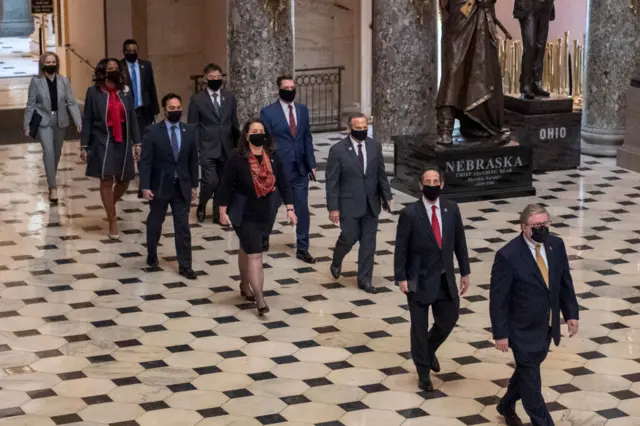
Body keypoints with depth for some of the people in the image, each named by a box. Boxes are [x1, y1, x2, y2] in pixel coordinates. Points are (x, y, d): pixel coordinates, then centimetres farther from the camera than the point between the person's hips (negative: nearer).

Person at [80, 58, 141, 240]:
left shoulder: (125, 91, 5)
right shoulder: (93, 92, -4)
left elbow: (132, 118, 8)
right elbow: (87, 120, -3)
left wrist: (136, 143, 4)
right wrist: (84, 146, -6)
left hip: (123, 141, 3)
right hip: (102, 142, -3)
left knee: (124, 180, 7)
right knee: (106, 180, -2)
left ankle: (110, 206, 38)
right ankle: (112, 221, 9)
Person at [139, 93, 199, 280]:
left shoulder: (190, 130, 1)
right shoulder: (153, 131, -10)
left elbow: (193, 159, 7)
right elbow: (145, 161, -11)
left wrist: (194, 185, 6)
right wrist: (145, 187, -16)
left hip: (182, 187, 2)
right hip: (159, 186, -2)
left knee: (183, 227, 1)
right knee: (155, 223, 15)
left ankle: (185, 265, 6)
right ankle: (152, 255, 37)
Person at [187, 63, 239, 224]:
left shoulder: (230, 96, 7)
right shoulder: (197, 99, -3)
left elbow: (234, 123, 12)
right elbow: (192, 126, -1)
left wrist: (237, 145, 11)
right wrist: (193, 148, -5)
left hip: (226, 148, 4)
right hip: (207, 148, -4)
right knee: (210, 182, -11)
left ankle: (219, 214, 18)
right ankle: (202, 206, 16)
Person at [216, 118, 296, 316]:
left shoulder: (273, 158, -3)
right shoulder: (237, 159, -15)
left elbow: (283, 184, 2)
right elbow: (225, 186, -11)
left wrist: (290, 208, -2)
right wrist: (223, 212, -11)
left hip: (264, 213, 5)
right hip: (243, 215, -5)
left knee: (246, 249, 23)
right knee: (255, 255, -11)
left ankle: (245, 285, 42)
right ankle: (260, 300, -10)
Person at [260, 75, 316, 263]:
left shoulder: (303, 110, 6)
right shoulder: (268, 112, -9)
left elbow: (307, 138, 10)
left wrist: (311, 164, 6)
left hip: (300, 169, 4)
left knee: (302, 210, 3)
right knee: (270, 208, 13)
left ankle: (302, 249, 12)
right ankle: (263, 239, 37)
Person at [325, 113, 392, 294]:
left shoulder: (375, 146, 2)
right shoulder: (338, 150, -11)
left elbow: (381, 174, 10)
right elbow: (332, 181, -10)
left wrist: (386, 197, 5)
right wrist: (333, 208, -13)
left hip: (371, 203, 4)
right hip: (349, 204, -4)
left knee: (368, 242, 5)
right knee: (349, 237, -1)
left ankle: (364, 279, 16)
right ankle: (336, 262, 30)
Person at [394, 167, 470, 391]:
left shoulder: (451, 209, -1)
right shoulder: (409, 213, -13)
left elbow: (459, 241, 6)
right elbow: (401, 247, -9)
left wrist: (465, 272, 6)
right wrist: (401, 278, -12)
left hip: (445, 279, 4)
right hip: (419, 280, -4)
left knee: (448, 320, 13)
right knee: (419, 326, 7)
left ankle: (429, 351, 43)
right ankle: (423, 371, 24)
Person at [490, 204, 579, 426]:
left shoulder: (556, 245, -5)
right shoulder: (508, 256, -23)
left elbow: (565, 282, 8)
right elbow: (498, 299, -18)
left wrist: (571, 313, 4)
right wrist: (500, 333, -16)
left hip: (547, 326, 7)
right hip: (523, 330, -7)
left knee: (527, 370, 24)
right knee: (531, 380, 4)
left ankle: (506, 405, 48)